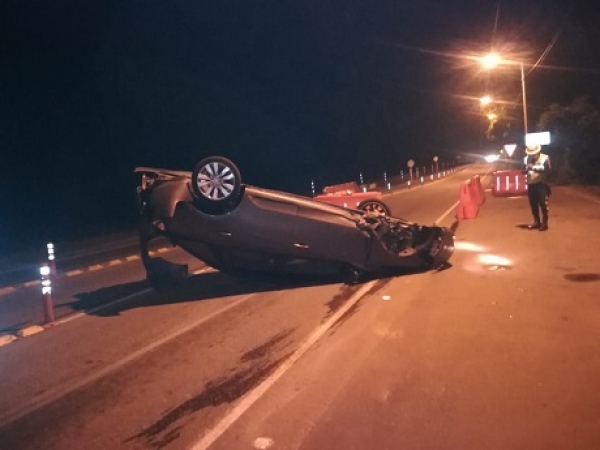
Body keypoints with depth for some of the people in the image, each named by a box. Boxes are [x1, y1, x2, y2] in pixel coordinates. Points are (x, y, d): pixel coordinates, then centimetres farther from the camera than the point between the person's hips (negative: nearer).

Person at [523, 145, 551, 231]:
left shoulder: (545, 157, -4)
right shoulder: (526, 158, 10)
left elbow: (546, 169, -19)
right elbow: (523, 170, 7)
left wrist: (534, 167, -29)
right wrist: (526, 169, -17)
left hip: (541, 184, -5)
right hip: (531, 185, 5)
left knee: (543, 204, -4)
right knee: (533, 204, 10)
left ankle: (544, 223, 3)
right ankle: (537, 222, 22)